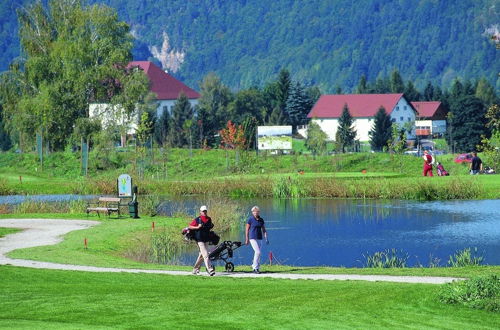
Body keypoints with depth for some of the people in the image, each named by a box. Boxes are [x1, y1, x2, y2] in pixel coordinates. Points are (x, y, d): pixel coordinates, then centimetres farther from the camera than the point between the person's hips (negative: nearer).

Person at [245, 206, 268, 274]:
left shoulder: (261, 220, 8)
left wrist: (266, 238, 2)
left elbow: (264, 230, 12)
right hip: (252, 238, -6)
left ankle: (254, 267, 17)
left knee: (257, 253, 7)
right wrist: (247, 239, -3)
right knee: (258, 252, -15)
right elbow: (247, 229, -3)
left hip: (259, 238, 6)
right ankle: (255, 267, -8)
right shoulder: (250, 219, -6)